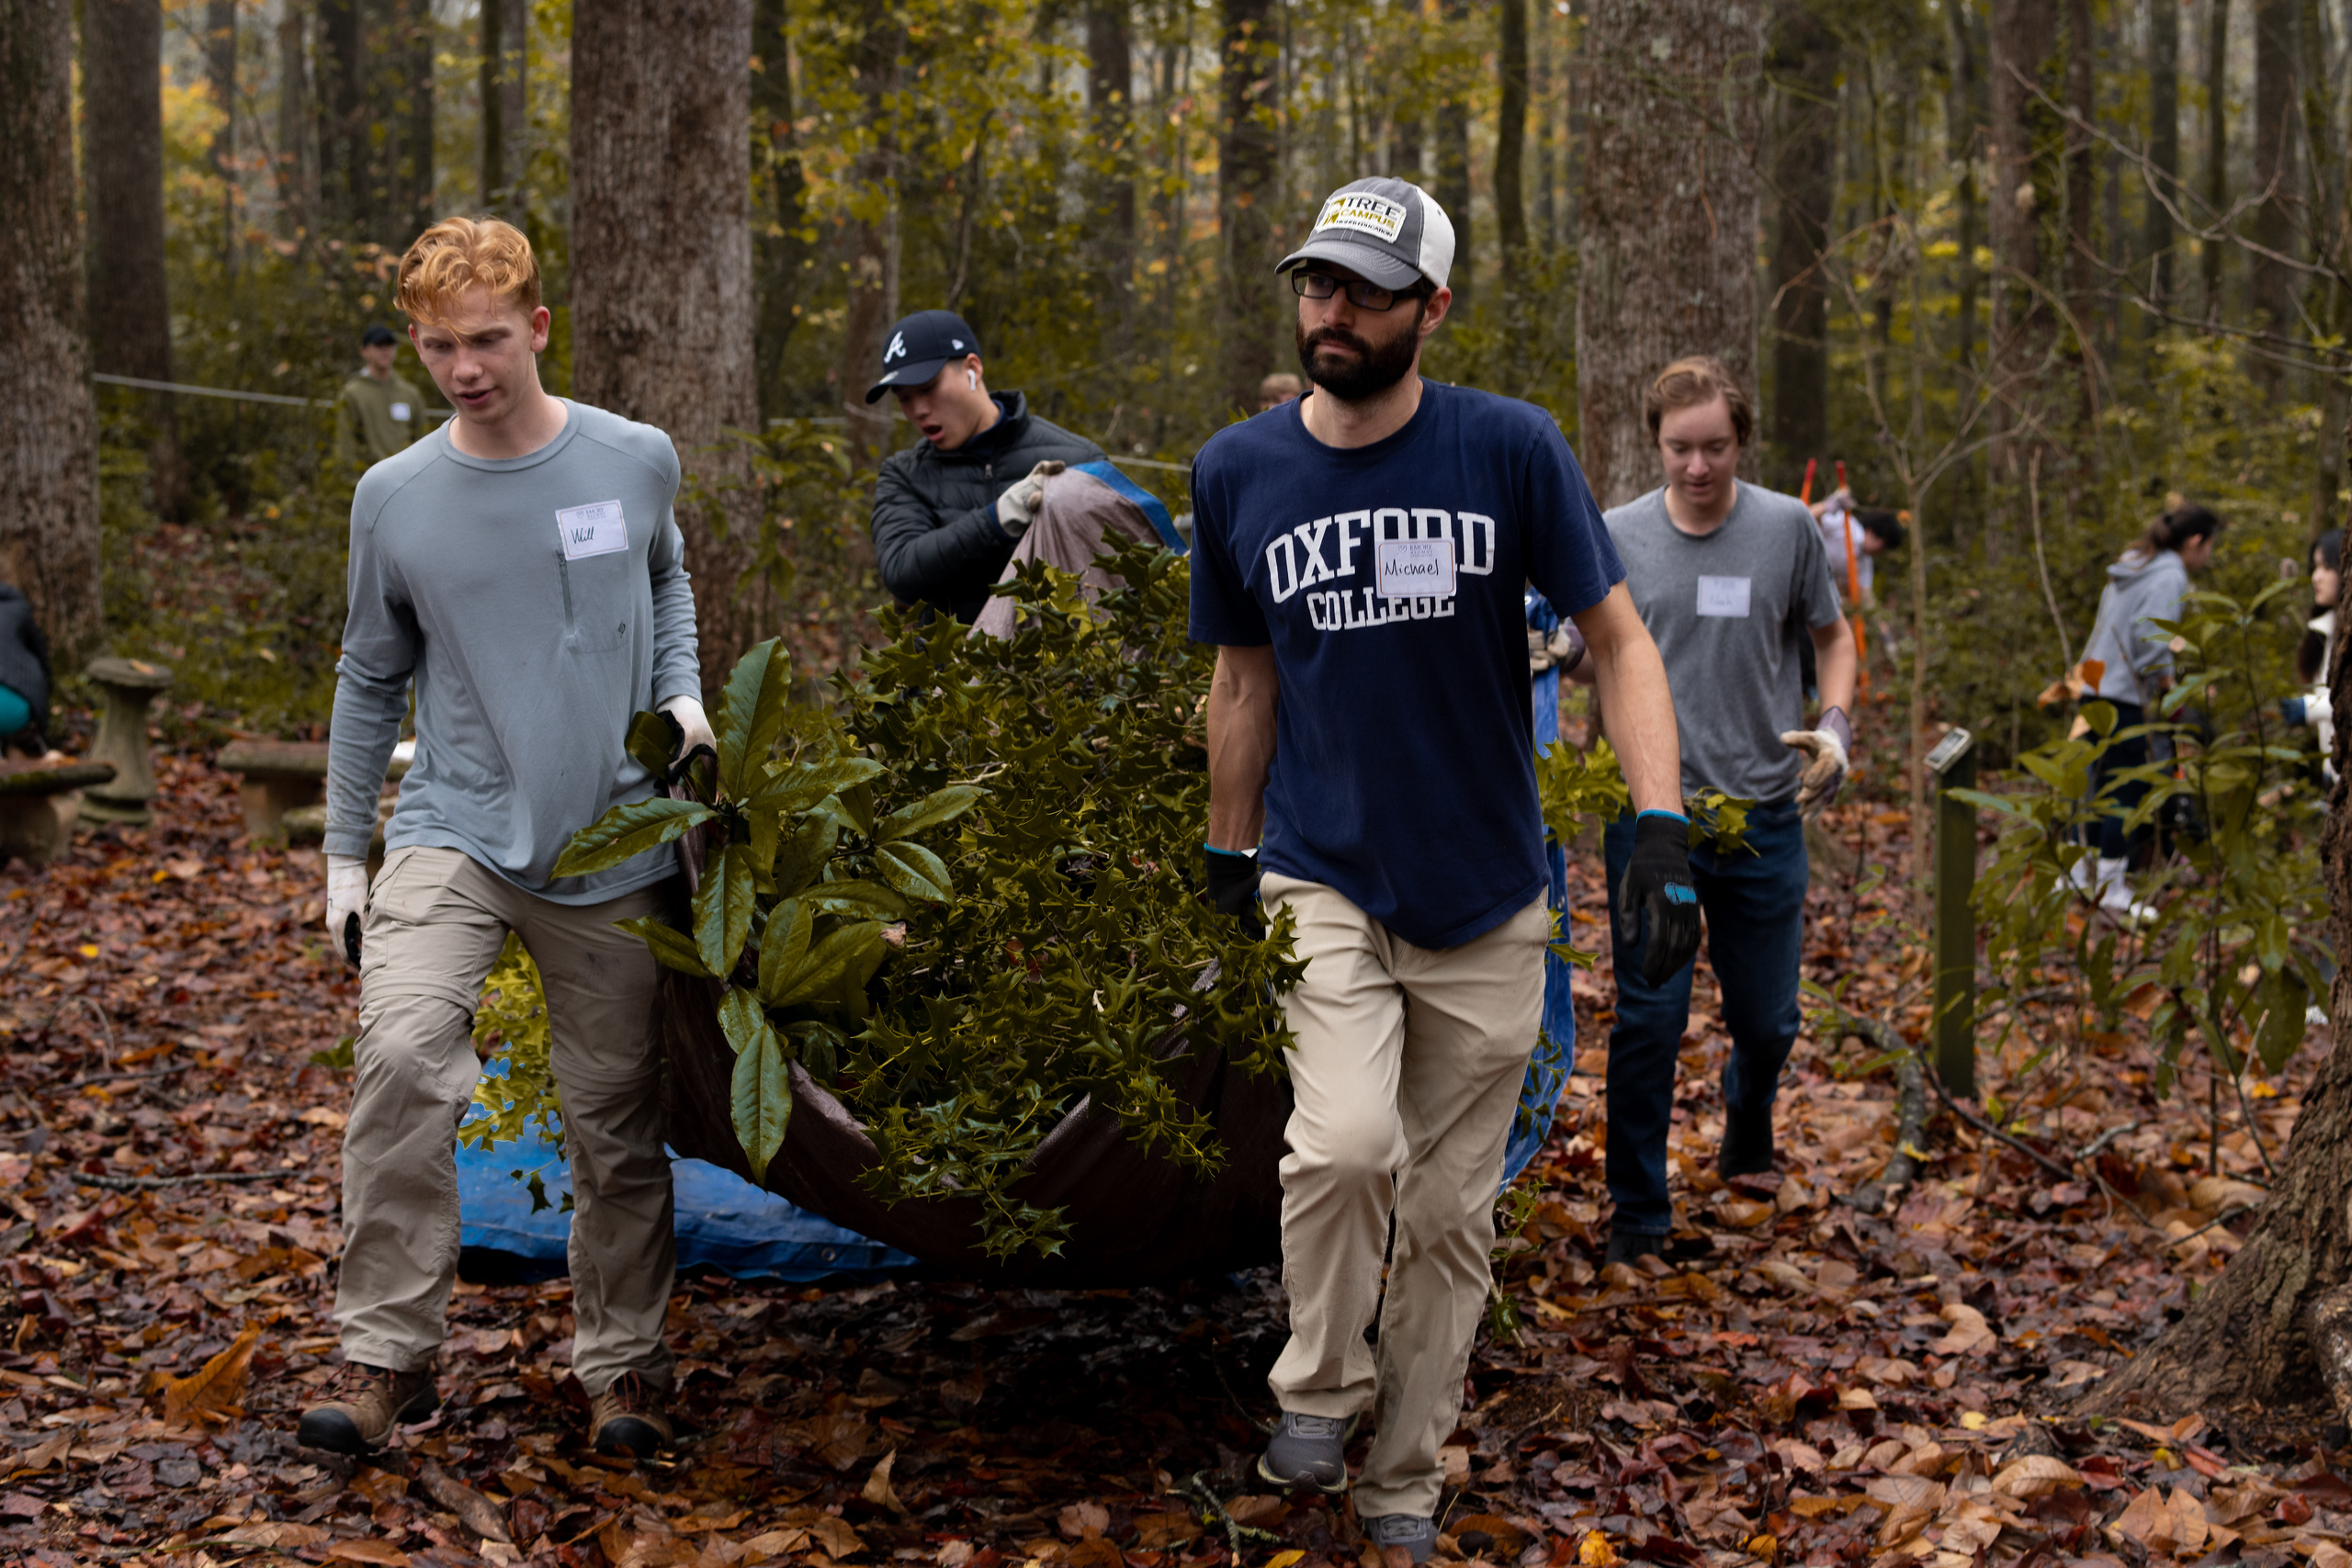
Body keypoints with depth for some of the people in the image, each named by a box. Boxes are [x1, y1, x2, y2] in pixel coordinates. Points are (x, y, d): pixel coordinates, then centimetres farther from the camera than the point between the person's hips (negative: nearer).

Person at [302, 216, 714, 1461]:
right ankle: (387, 1350, -15)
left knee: (616, 1122, 5)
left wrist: (681, 696, 3)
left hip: (611, 853, 1)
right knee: (402, 1056, -23)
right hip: (453, 833, -1)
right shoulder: (395, 497, -1)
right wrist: (343, 855, 10)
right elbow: (371, 678, 10)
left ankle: (624, 1361, 21)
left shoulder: (636, 462, 0)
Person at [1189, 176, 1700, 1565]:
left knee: (1452, 1211, 7)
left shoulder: (1512, 450, -7)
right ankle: (1321, 1386, 3)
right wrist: (1228, 857, 14)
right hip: (1322, 883, 0)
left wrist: (1660, 821, -18)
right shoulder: (1239, 473, 0)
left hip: (1488, 902, 0)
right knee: (1345, 1145, -23)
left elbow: (1618, 637, -6)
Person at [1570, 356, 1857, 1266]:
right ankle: (1638, 1216, 8)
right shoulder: (1618, 538, 0)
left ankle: (1748, 1134, 43)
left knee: (1767, 1019, 11)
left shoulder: (1787, 529, 1)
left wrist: (1834, 728, -3)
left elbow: (1831, 635, 13)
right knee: (1650, 1016, -4)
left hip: (1765, 812, 1)